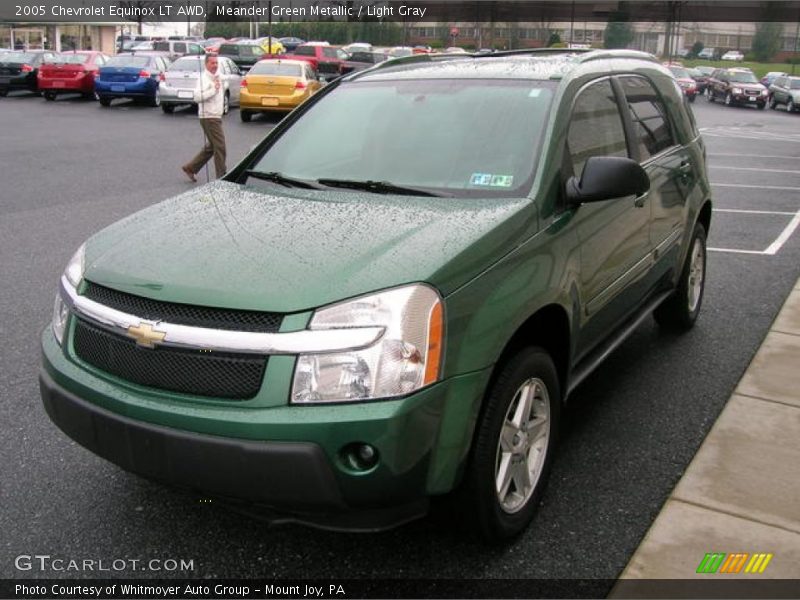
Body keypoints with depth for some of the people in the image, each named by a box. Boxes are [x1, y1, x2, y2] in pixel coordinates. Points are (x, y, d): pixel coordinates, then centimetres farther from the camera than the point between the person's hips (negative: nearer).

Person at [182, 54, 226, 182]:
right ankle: (221, 177, -4)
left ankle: (190, 168, 24)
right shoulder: (204, 78, -12)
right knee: (220, 146, -9)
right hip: (209, 117, -10)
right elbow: (197, 97, -24)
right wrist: (214, 89, -22)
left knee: (211, 147, 16)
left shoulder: (216, 77, 17)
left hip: (215, 117, 10)